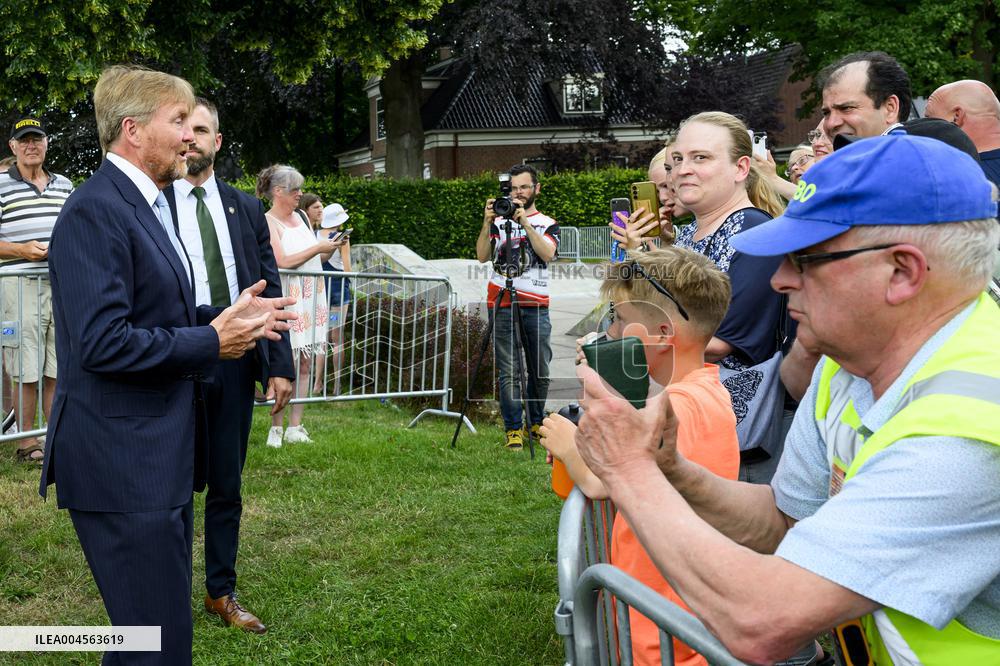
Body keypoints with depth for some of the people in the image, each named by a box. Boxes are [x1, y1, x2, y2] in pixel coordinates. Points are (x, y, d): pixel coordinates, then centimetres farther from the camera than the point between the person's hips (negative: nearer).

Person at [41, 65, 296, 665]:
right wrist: (211, 341, -17)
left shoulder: (149, 204, 16)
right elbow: (102, 342, -25)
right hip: (122, 462, -10)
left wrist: (229, 315, 7)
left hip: (161, 455, 10)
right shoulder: (95, 211, -17)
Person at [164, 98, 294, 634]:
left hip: (235, 364, 4)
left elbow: (269, 291, 8)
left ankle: (222, 593, 27)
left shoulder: (246, 208, 8)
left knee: (227, 487, 13)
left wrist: (279, 365, 2)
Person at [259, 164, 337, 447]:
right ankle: (276, 428, 3)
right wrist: (318, 248, -14)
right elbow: (282, 262, -17)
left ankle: (294, 428, 9)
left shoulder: (300, 217, 15)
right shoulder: (267, 222, -6)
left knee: (304, 366, 5)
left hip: (310, 301, 7)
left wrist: (329, 249, 1)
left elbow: (316, 260, 20)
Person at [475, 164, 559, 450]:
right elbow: (482, 256, -2)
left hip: (536, 306, 1)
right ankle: (513, 429, 1)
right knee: (509, 372, -4)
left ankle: (537, 424, 21)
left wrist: (524, 221, -13)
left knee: (540, 372, 5)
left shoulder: (548, 224, 12)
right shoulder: (499, 222, 11)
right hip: (503, 305, -1)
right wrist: (487, 223, -13)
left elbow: (548, 253, -9)